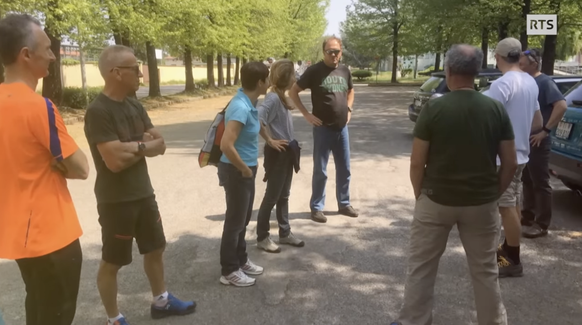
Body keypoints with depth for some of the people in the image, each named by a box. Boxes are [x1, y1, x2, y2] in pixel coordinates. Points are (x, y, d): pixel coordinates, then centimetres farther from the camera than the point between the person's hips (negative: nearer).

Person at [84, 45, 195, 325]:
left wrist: (132, 146, -16)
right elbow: (115, 160, -26)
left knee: (155, 249, 20)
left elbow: (160, 145, 3)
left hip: (144, 193, 9)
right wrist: (143, 146, -10)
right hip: (116, 200, -8)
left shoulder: (135, 107, 6)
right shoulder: (98, 111, -20)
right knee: (112, 262, 8)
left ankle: (160, 301, 39)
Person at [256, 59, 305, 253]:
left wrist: (291, 147, 11)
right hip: (277, 153, -9)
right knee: (272, 197, 2)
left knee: (284, 195, 17)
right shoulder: (273, 98, -20)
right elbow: (257, 119, -34)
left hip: (287, 152, 9)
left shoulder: (281, 97, 8)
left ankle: (285, 233, 29)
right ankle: (262, 237, 15)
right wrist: (270, 140, -23)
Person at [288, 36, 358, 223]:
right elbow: (293, 92, -5)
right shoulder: (314, 71, -9)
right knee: (320, 171, 2)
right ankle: (316, 207, 15)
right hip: (323, 128, -5)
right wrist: (307, 115, -11)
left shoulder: (345, 71, 7)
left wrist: (349, 109, 10)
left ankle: (344, 204, 28)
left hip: (342, 128, 5)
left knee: (344, 169, 13)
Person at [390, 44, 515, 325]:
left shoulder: (433, 108, -12)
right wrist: (494, 194, 13)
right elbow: (510, 164, -1)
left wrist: (420, 196, 5)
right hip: (481, 202, 3)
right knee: (485, 270, 17)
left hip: (436, 200, -2)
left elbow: (417, 163, -10)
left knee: (421, 266, 12)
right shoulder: (496, 109, -3)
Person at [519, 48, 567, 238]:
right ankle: (527, 216, 26)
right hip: (524, 140, 8)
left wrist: (545, 131, -23)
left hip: (537, 142, -8)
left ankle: (542, 225, 7)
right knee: (527, 181, 15)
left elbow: (562, 106, -23)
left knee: (540, 184, 0)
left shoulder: (544, 82, -13)